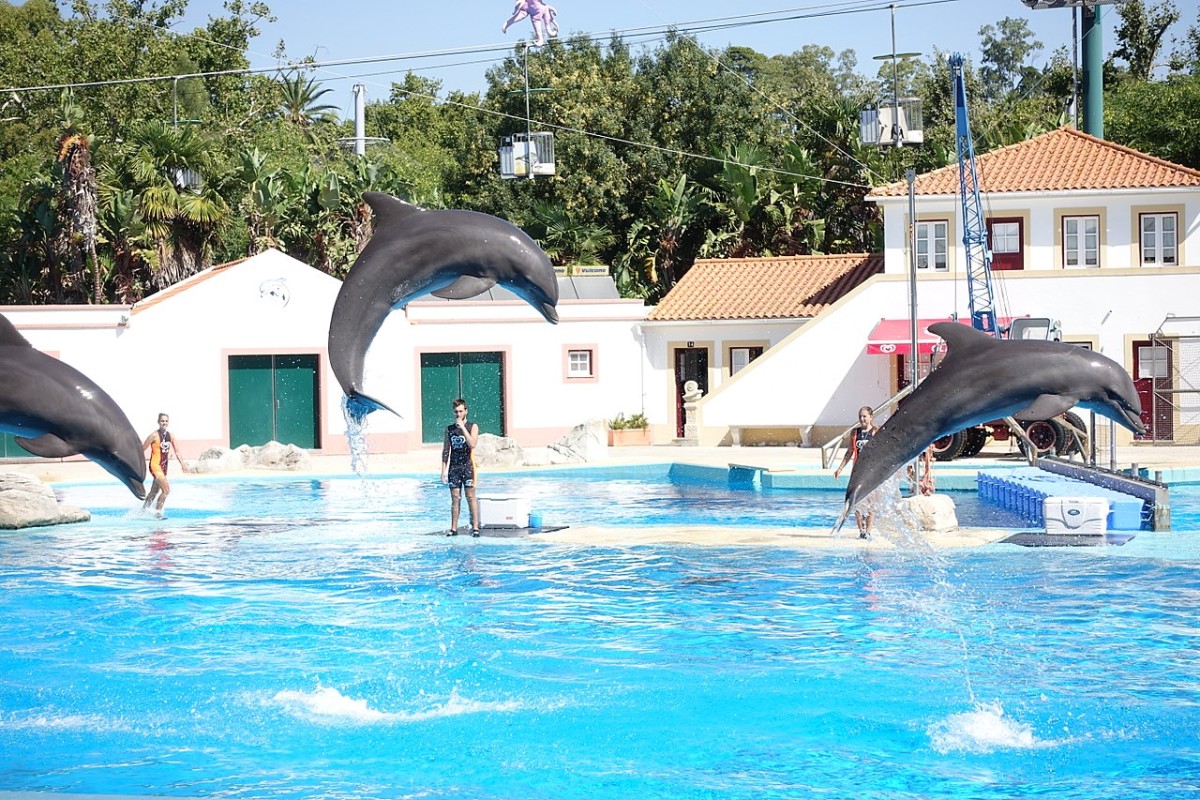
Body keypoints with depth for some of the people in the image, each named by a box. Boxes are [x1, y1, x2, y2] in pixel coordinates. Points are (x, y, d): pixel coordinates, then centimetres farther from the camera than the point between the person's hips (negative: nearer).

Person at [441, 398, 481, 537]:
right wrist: (444, 470, 6)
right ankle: (453, 528, 5)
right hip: (454, 467, 3)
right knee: (455, 498, 3)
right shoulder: (449, 429, 11)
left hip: (467, 465, -3)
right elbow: (446, 451, 12)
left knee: (471, 497, -5)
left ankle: (475, 527, -5)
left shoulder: (472, 427, 2)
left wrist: (462, 427, -16)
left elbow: (472, 444, -16)